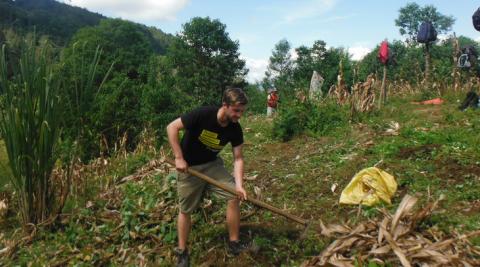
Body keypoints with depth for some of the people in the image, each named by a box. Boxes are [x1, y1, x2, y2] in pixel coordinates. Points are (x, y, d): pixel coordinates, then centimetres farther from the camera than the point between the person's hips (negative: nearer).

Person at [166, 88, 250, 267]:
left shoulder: (235, 129, -13)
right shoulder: (202, 115, -28)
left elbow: (238, 158, -9)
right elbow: (172, 127, -22)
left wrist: (239, 184, -21)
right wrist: (178, 158, -24)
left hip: (213, 164, 4)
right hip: (189, 167, -4)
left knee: (234, 196, -7)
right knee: (185, 210, 5)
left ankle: (234, 243, 9)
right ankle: (182, 252, 25)